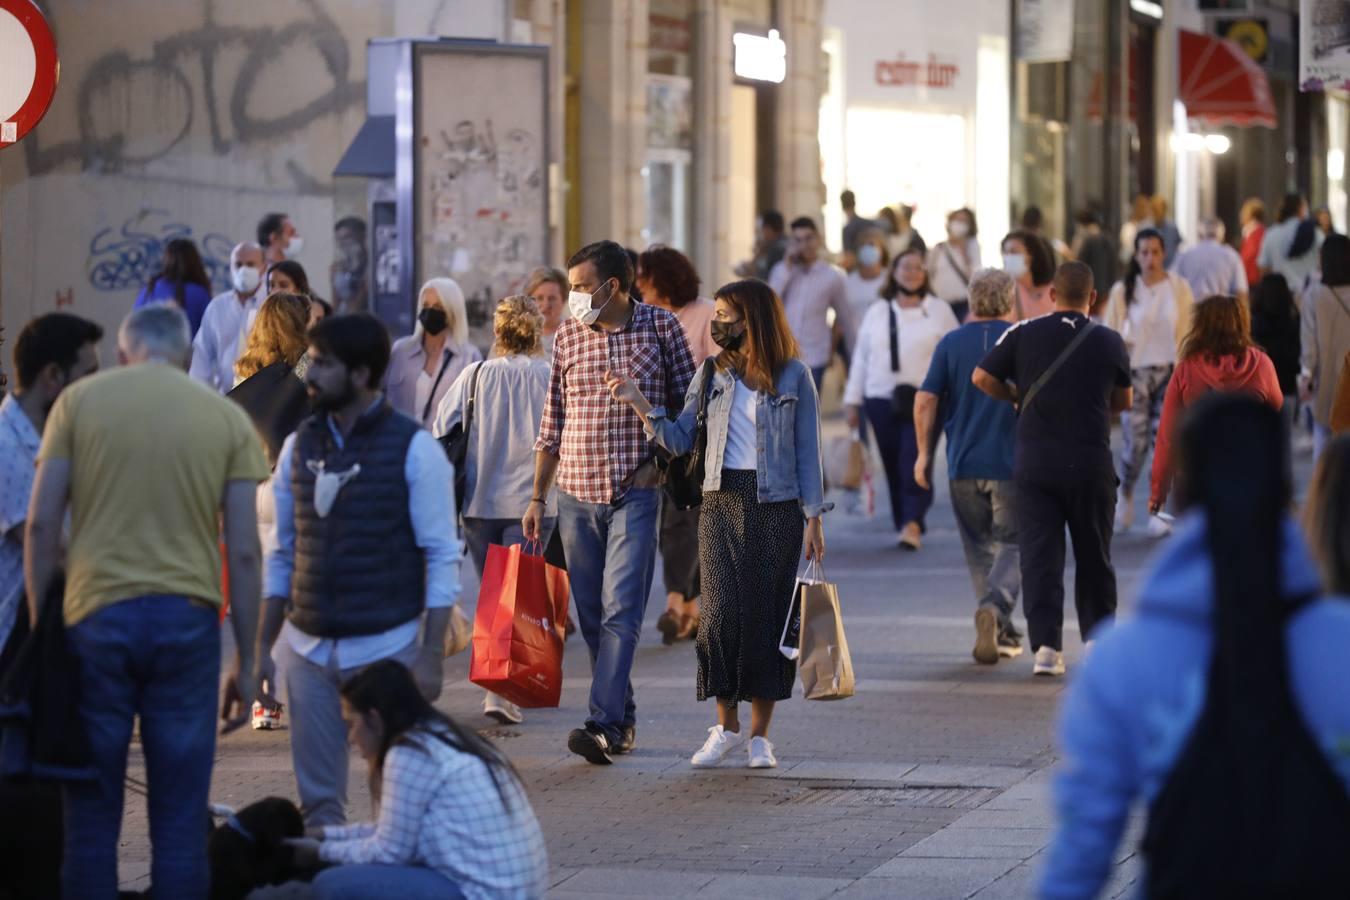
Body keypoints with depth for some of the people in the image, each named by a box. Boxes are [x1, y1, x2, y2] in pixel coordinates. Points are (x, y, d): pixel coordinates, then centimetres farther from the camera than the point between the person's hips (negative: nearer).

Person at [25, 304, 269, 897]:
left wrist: (38, 622, 9)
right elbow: (244, 551, 2)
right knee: (180, 815, 5)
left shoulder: (79, 400, 3)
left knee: (91, 809, 8)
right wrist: (246, 659, 8)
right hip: (188, 619, 0)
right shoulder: (227, 418, 5)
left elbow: (42, 523, 0)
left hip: (97, 613, 0)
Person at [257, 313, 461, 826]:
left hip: (386, 648, -4)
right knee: (318, 801, 8)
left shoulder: (413, 449, -6)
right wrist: (262, 647, 10)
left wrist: (431, 654, -12)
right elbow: (282, 556, 13)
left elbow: (442, 557, -7)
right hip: (308, 649, 5)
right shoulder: (299, 446, 8)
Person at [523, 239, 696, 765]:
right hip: (576, 494, 4)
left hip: (634, 492, -4)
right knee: (591, 615, 6)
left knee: (620, 609, -14)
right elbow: (552, 422, 12)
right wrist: (537, 497, 12)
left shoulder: (661, 327, -1)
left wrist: (660, 460, -5)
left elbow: (688, 403, 6)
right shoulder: (567, 336, 7)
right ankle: (623, 718, 18)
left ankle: (604, 725, -20)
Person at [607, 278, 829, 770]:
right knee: (720, 613, -7)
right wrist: (639, 402, -5)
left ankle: (760, 734, 8)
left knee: (766, 614, -1)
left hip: (776, 507, -3)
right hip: (722, 504, 3)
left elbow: (807, 451, 1)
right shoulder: (712, 375, 10)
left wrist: (813, 517, -3)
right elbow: (679, 439, 7)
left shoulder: (794, 377, 1)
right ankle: (726, 726, 6)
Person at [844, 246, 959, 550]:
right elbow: (861, 358, 16)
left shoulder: (939, 310, 7)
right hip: (882, 400, 3)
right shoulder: (878, 312, 15)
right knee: (894, 468, 3)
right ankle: (905, 524, 11)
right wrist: (852, 399, 12)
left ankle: (912, 524, -21)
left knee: (915, 464, -15)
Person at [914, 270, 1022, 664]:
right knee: (1011, 546, 2)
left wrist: (924, 452, 6)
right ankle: (995, 608, -24)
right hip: (1012, 464, -2)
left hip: (963, 465, 2)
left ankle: (1002, 633, 16)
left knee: (980, 550, 13)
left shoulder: (951, 344, 3)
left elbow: (925, 399, -3)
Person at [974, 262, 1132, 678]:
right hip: (1090, 462, 0)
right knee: (1093, 554, 14)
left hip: (1034, 460, 0)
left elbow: (982, 378, -3)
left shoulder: (1023, 334, -2)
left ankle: (1046, 644, -8)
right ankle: (1098, 636, 21)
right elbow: (1123, 401, 11)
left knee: (1039, 554, 0)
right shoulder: (1109, 342, 0)